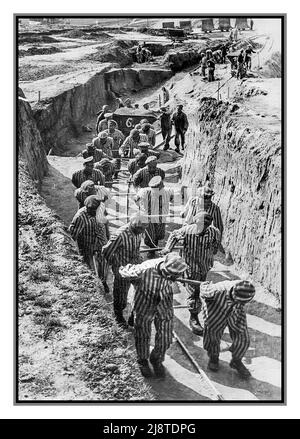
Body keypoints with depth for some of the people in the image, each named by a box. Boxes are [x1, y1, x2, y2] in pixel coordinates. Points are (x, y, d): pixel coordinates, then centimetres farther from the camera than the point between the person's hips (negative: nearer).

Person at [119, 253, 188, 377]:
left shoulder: (173, 268, -24)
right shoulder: (142, 271, -36)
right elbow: (123, 271, -14)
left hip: (164, 308, 3)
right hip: (144, 307, -3)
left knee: (165, 339, 10)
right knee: (143, 337, 17)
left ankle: (157, 359, 40)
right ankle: (142, 361, 45)